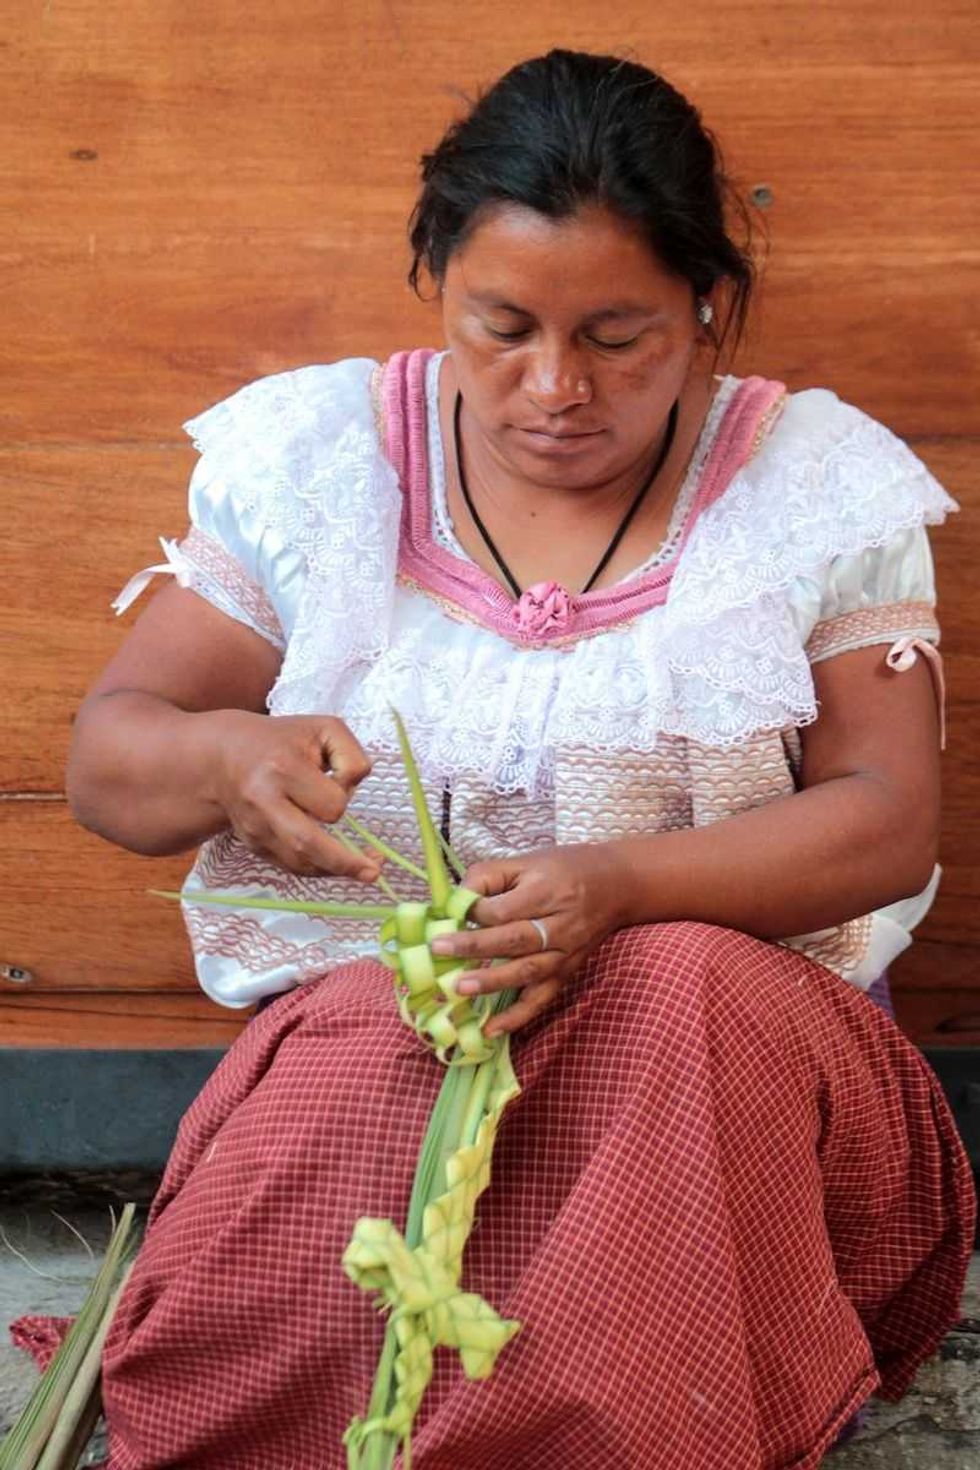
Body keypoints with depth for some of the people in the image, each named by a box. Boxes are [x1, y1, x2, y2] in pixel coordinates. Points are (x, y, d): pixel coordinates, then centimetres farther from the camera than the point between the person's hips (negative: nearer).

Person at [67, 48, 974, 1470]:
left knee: (690, 998, -35)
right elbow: (107, 759, 7)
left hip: (729, 1003, 0)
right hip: (367, 1017, 0)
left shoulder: (818, 484, 3)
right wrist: (225, 757, -20)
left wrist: (620, 889, -22)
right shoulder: (314, 458, 5)